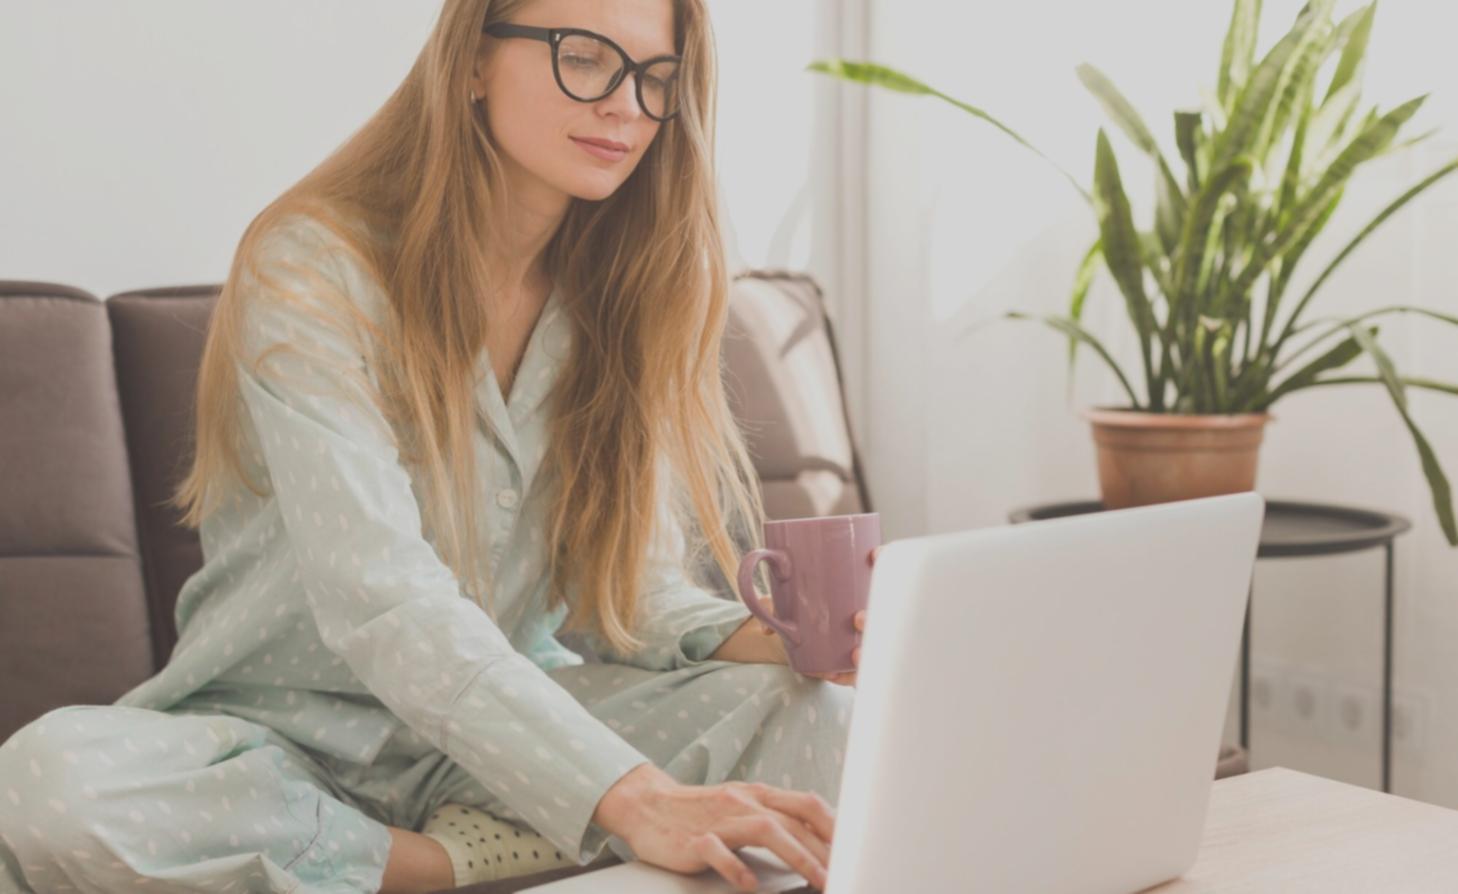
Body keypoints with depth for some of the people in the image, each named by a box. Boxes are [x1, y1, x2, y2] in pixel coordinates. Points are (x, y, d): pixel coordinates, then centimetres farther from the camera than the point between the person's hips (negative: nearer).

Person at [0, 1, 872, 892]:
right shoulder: (315, 267, -17)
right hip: (290, 731, -2)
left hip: (511, 721, 3)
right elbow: (381, 602, -30)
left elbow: (625, 573, -2)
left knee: (825, 719, -21)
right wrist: (631, 802, -41)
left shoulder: (624, 291, 1)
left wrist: (758, 638, -25)